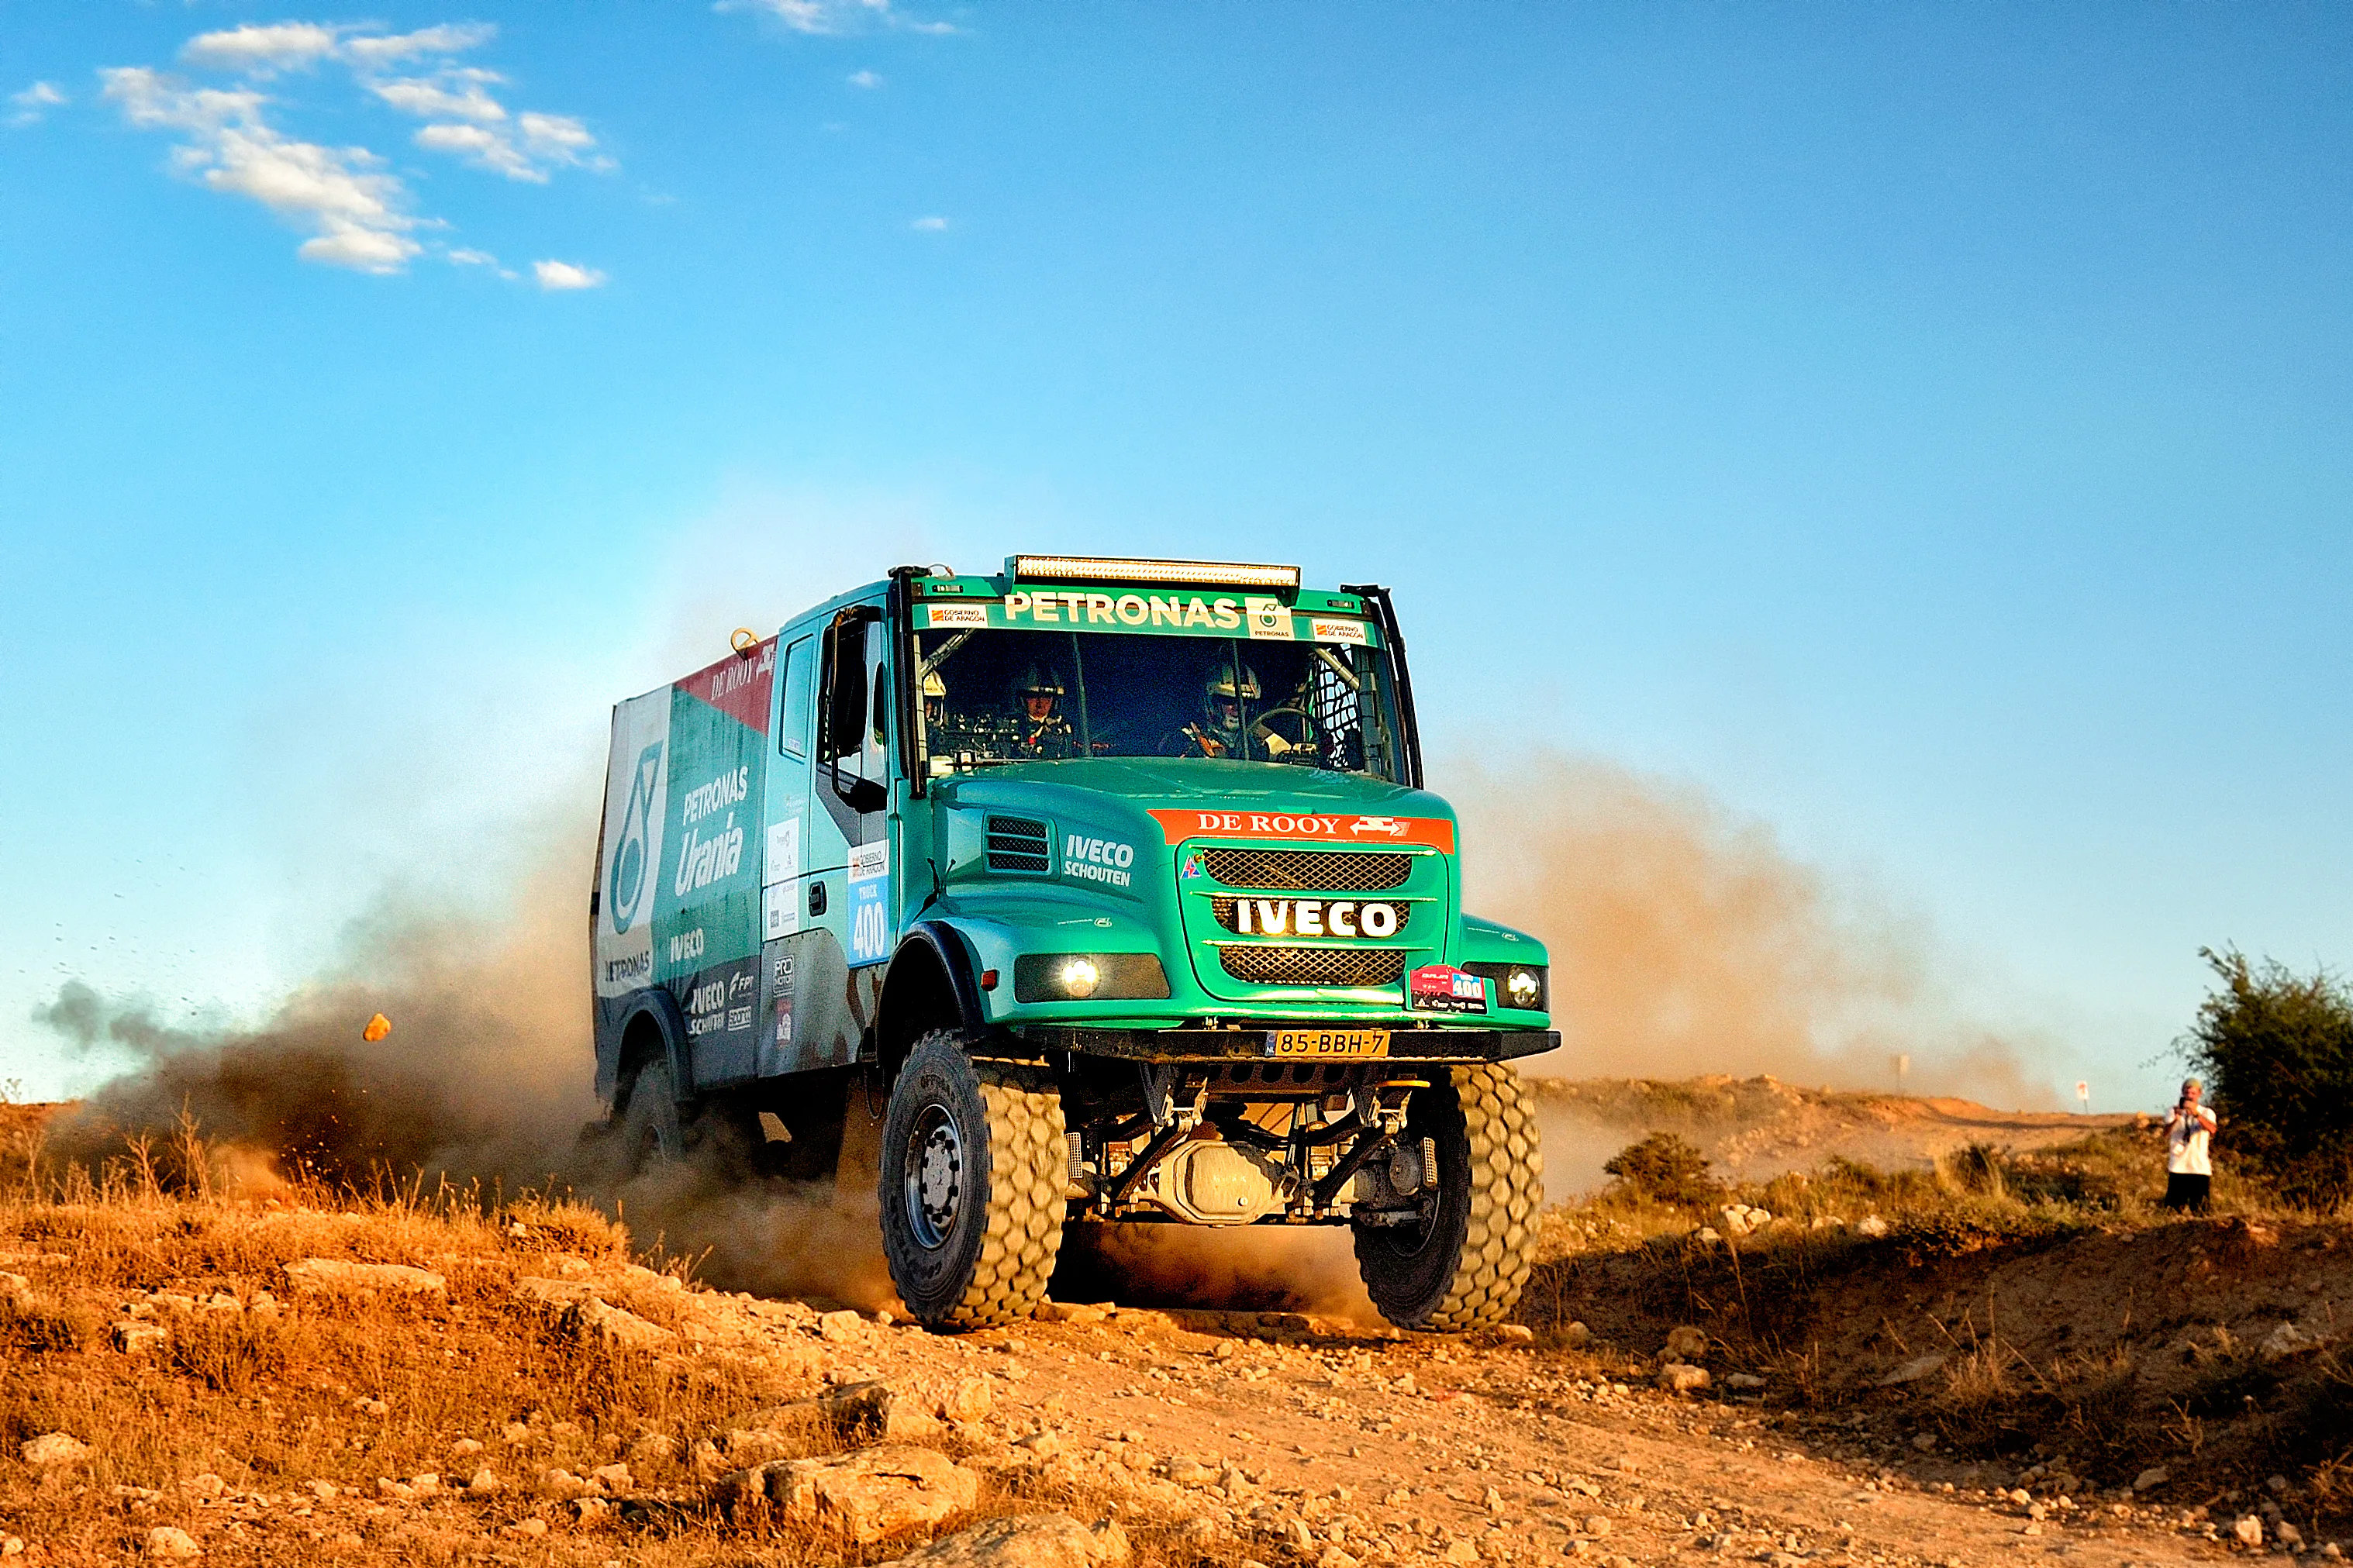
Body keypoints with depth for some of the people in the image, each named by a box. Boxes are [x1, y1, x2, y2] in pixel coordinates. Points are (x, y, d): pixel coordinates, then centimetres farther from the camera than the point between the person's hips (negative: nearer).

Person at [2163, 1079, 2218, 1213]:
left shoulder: (2207, 1113, 7)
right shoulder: (2174, 1112, 6)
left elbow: (2212, 1130, -17)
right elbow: (2166, 1133, -11)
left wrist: (2196, 1114, -33)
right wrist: (2176, 1119, -31)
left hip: (2200, 1168, 0)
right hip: (2178, 1167, 0)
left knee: (2198, 1210, 0)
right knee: (2175, 1208, -6)